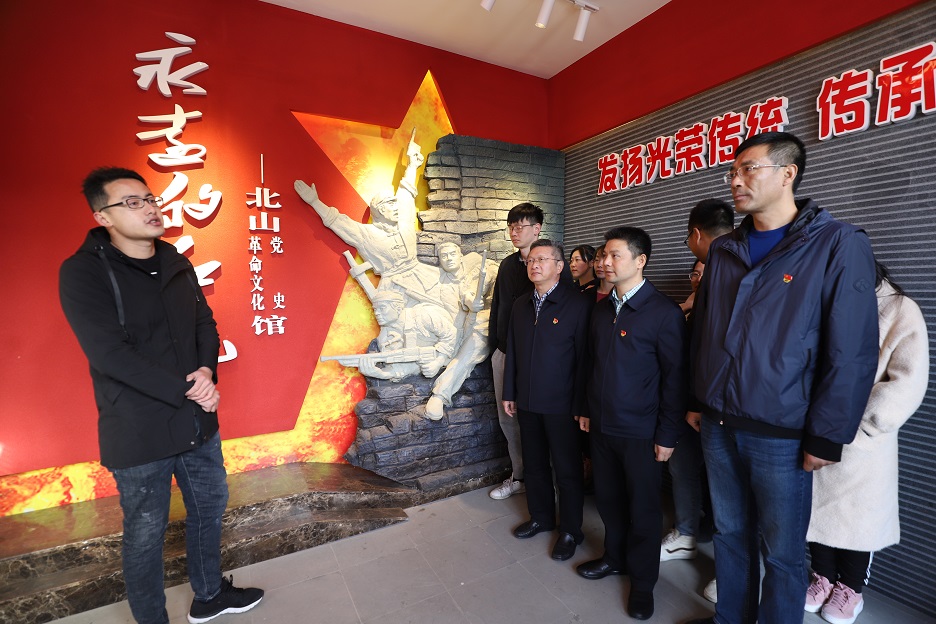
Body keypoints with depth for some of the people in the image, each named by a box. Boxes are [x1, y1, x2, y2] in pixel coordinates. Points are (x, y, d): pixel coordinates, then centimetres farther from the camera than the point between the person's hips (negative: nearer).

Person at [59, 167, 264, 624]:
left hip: (198, 421, 6)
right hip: (139, 431, -6)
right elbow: (110, 354, -19)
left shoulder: (176, 264, 6)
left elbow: (205, 323, 7)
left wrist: (206, 371, -12)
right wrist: (186, 391, -19)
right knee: (146, 535, 11)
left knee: (210, 505, 20)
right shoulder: (83, 272, -12)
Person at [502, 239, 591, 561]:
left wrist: (580, 405, -14)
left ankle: (570, 531, 30)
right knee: (534, 464, 19)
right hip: (527, 402, 6)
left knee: (567, 469, 10)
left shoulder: (578, 304, -12)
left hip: (561, 405, -6)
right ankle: (541, 517, 41)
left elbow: (584, 358, -13)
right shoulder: (520, 305, 7)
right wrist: (509, 393, 11)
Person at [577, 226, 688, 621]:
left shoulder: (664, 312, -13)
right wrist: (587, 409, 12)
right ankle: (614, 557, 41)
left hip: (641, 432, -5)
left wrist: (668, 435, -11)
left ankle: (642, 580, 33)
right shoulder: (601, 309, 6)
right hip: (602, 425, 5)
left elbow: (675, 377, -12)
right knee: (608, 498, 18)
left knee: (642, 508, 11)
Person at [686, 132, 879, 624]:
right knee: (729, 534, 19)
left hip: (782, 436, -4)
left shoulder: (838, 245, -9)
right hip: (718, 427, 5)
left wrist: (826, 438, -12)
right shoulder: (724, 250, 6)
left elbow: (853, 354, -12)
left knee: (781, 553, 13)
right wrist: (696, 400, 11)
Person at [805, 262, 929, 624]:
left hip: (863, 441, -3)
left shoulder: (899, 311, -7)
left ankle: (850, 588, 36)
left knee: (857, 512, 13)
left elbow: (907, 384, -14)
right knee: (815, 507, 15)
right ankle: (823, 577, 37)